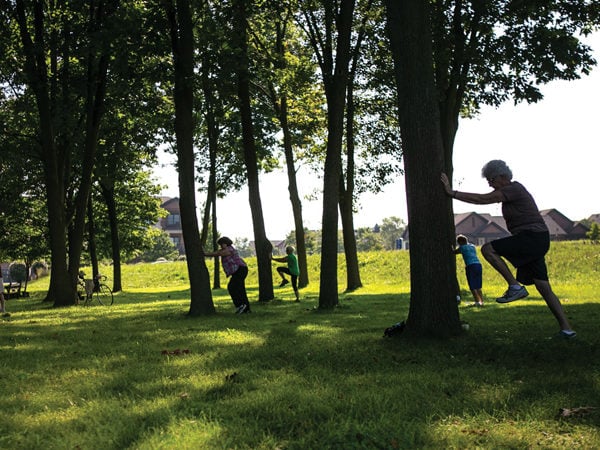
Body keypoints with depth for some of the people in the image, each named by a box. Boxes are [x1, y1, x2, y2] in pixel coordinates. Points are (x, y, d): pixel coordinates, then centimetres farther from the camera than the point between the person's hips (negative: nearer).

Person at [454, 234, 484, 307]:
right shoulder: (472, 246, 19)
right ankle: (481, 301, 12)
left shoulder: (462, 247, 1)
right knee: (478, 286, 14)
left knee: (472, 286, -2)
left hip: (471, 266, -6)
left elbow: (454, 252, 14)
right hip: (478, 265, 6)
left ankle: (477, 301, -9)